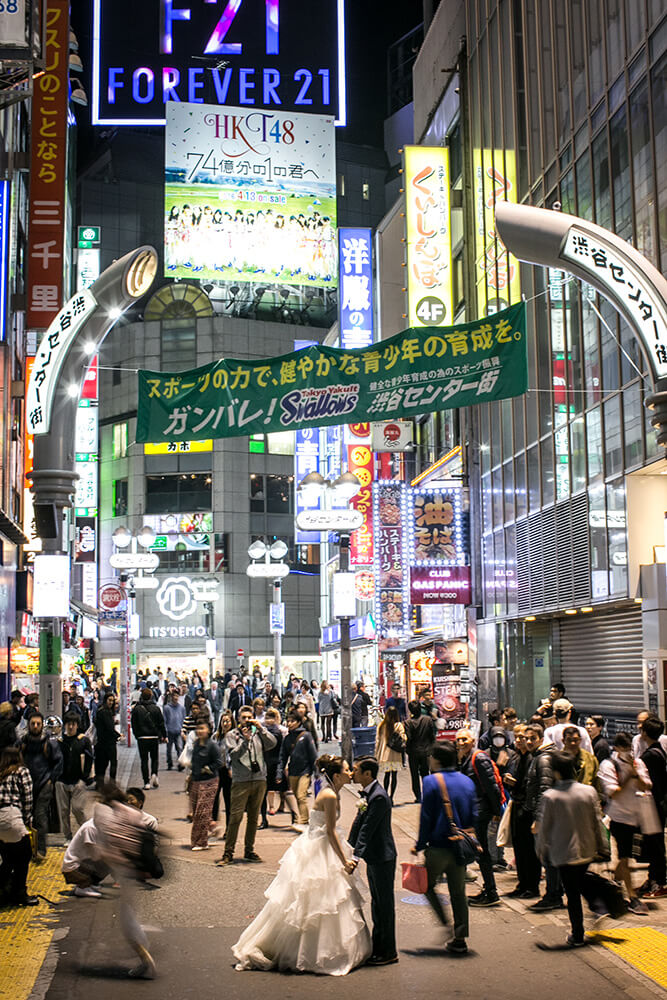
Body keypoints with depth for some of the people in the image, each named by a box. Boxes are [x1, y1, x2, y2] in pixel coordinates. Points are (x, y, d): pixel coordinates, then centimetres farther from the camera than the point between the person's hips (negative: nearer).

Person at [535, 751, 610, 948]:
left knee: (572, 895, 5)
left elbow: (544, 827, -8)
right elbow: (597, 822, 2)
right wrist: (602, 847, 12)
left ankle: (577, 936, 11)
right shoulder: (589, 791, -6)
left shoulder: (550, 796, -15)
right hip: (587, 850, 3)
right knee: (580, 885, 26)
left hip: (563, 853, -3)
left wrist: (542, 850, 7)